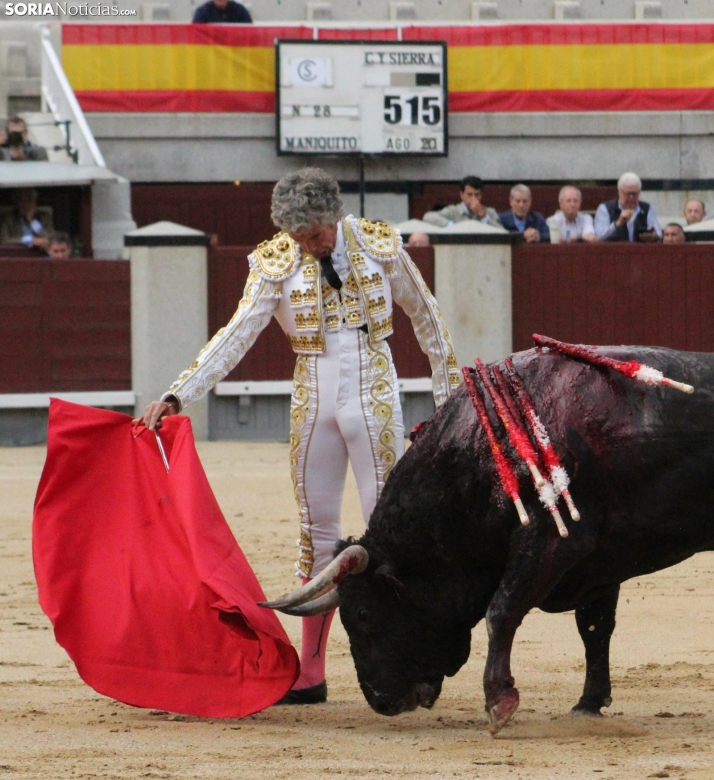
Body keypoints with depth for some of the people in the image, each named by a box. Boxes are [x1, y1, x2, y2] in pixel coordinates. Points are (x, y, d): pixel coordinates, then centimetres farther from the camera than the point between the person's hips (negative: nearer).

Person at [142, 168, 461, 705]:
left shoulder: (379, 246, -5)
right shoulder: (276, 263, -4)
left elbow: (426, 317, 6)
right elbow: (237, 335, -11)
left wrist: (451, 393, 9)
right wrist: (177, 396, -21)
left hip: (373, 398, -2)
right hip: (313, 403, 2)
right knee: (318, 533, 7)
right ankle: (310, 675, 11)